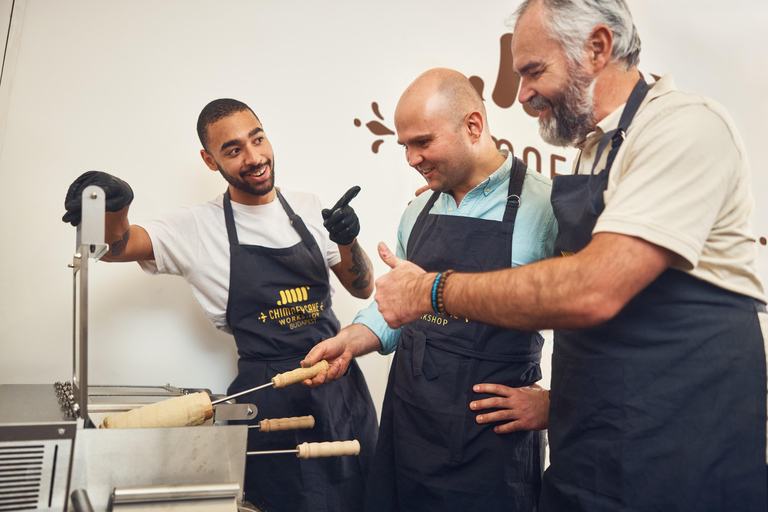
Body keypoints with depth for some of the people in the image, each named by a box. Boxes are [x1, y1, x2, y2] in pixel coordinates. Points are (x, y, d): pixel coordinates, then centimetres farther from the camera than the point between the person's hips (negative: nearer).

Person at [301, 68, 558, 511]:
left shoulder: (546, 206, -13)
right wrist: (350, 342, 3)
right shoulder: (418, 212, 9)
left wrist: (552, 401, -13)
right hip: (407, 424, 6)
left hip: (492, 439, -6)